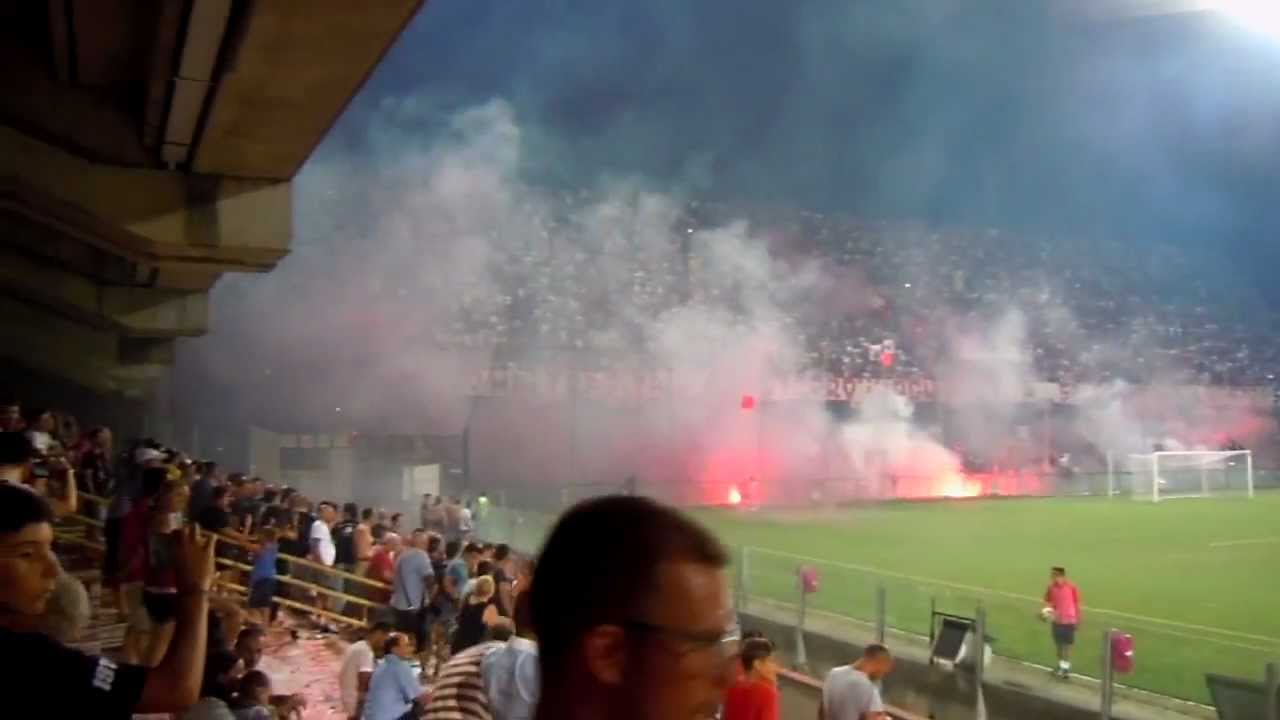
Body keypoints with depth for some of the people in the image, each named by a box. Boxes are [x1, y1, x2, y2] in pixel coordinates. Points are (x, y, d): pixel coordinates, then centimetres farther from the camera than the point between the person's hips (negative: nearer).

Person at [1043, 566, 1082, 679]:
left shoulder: (1072, 587, -13)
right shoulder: (1051, 588, -4)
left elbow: (1077, 604, -5)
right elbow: (1048, 602, 7)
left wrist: (1077, 621, -2)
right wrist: (1047, 609, -15)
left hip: (1069, 621, -3)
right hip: (1057, 621, 3)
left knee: (1067, 645, 3)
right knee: (1058, 644, 10)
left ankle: (1066, 667, 12)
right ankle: (1061, 666, 21)